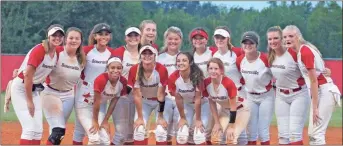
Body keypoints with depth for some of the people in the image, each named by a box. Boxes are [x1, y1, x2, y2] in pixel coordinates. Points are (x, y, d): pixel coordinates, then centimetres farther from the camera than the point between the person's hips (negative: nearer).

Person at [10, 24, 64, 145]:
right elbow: (28, 75, -25)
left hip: (35, 89, 8)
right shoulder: (39, 50, -22)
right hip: (21, 88, -8)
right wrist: (29, 101, -21)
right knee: (29, 128, -16)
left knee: (38, 130, 7)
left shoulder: (57, 53, 2)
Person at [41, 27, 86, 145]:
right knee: (58, 130, -16)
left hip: (68, 96, 6)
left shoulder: (81, 59, -1)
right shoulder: (56, 52, -18)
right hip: (50, 93, -6)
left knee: (59, 131, 11)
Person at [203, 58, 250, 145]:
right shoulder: (206, 83, -18)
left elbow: (233, 107, -25)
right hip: (224, 110, 6)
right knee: (216, 137, -6)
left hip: (240, 110, -6)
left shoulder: (229, 83, -33)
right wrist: (217, 122, -6)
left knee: (231, 138, -19)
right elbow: (212, 103, -5)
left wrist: (231, 126, -23)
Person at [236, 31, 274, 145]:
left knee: (263, 131, -4)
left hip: (266, 97, -5)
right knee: (251, 131, 8)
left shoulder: (265, 59, -21)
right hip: (250, 97, 5)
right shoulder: (240, 60, -6)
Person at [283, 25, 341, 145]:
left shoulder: (305, 52, -17)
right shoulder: (299, 51, 10)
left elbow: (314, 81, -19)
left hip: (325, 91, -10)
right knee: (312, 133, 12)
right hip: (319, 91, 10)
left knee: (317, 133, -13)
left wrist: (314, 108, -18)